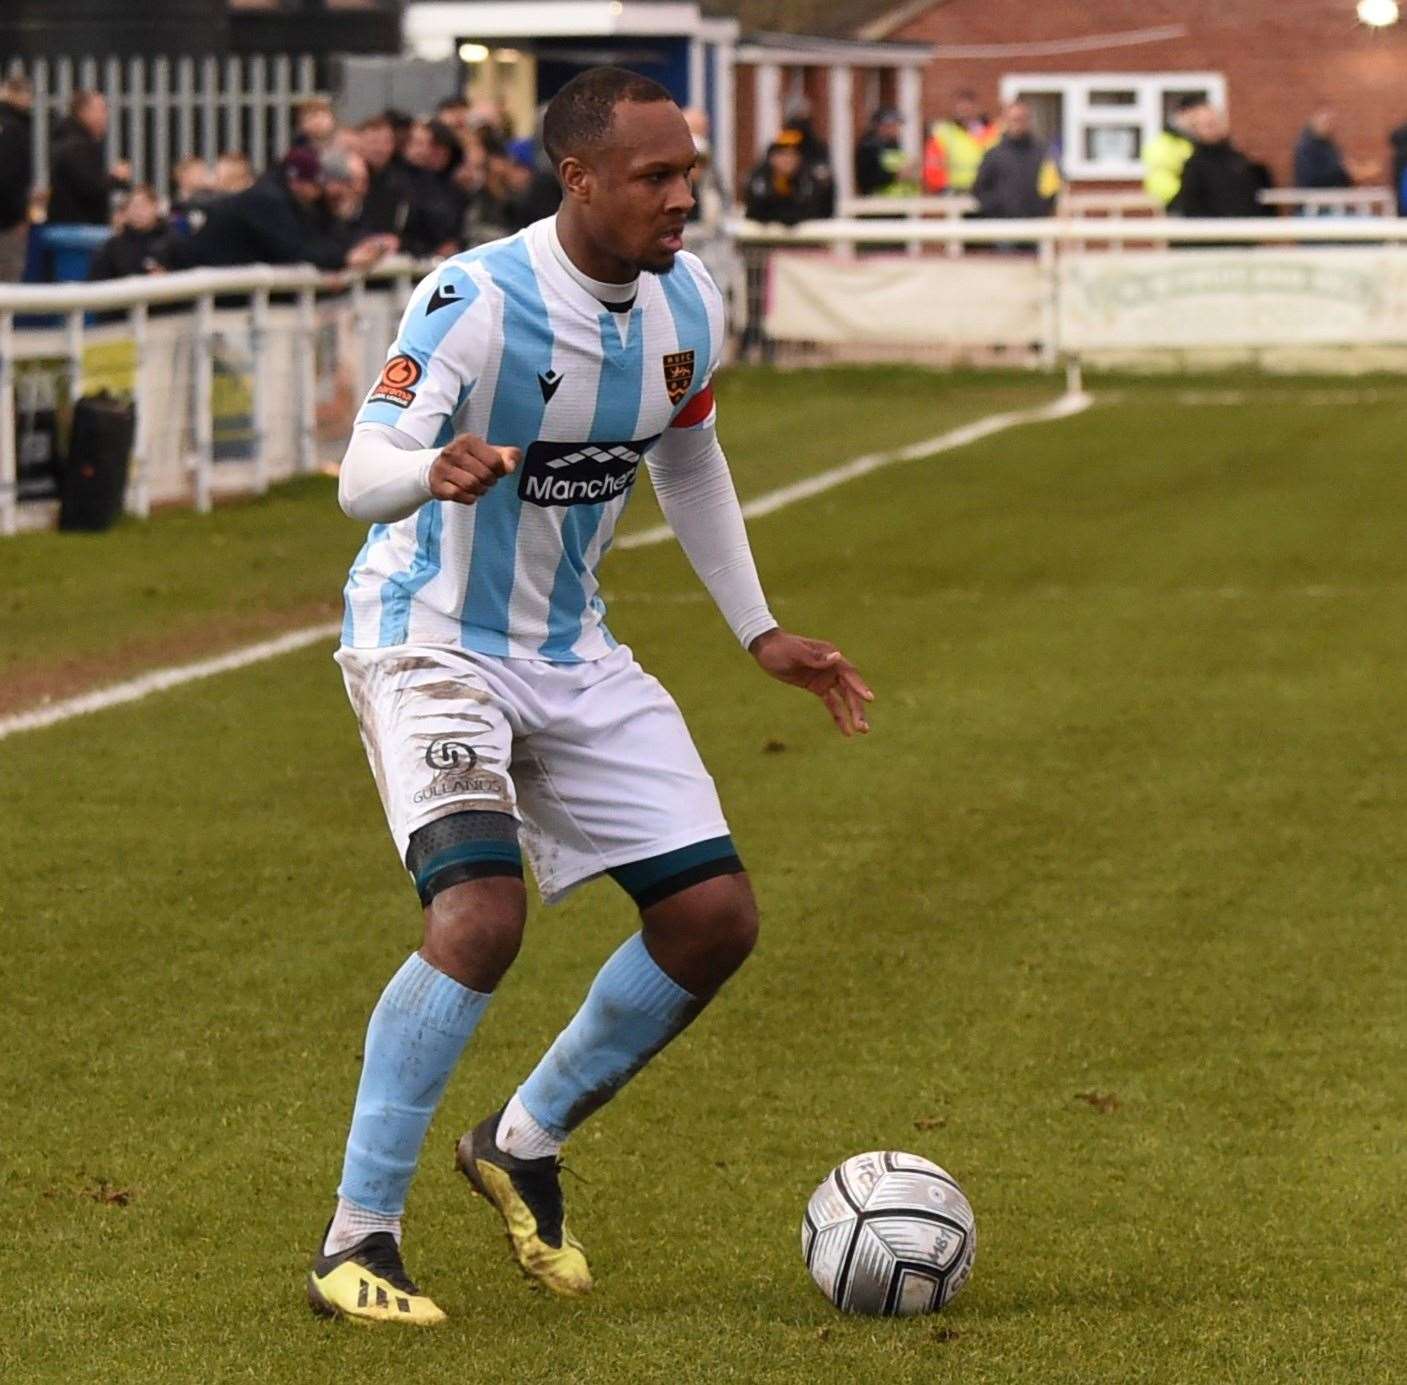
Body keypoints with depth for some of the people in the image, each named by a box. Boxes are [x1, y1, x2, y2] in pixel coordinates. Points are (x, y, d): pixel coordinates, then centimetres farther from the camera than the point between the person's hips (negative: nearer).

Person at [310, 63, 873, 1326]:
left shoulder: (688, 302, -2)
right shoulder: (476, 302, -23)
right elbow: (361, 476, -33)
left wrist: (759, 630, 17)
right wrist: (433, 471, -56)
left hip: (572, 655, 7)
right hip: (431, 643, -7)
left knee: (715, 920, 0)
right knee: (483, 912, -28)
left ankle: (525, 1143, 22)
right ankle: (356, 1239, -17)